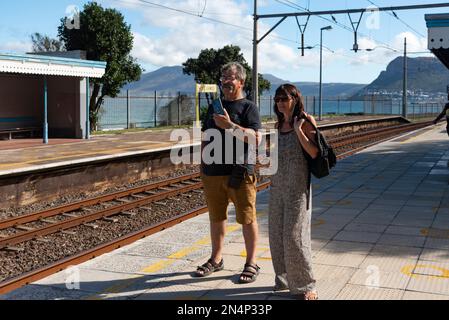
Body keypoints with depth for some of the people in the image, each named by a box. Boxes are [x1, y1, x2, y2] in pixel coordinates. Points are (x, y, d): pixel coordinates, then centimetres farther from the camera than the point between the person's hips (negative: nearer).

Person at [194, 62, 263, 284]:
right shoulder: (214, 106, 16)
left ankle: (251, 263, 12)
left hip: (239, 172, -6)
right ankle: (216, 259, 29)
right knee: (216, 217, 15)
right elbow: (205, 138, 20)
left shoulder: (248, 107, -2)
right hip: (213, 172, 6)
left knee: (247, 219, 0)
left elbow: (256, 138, -16)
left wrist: (230, 126, -21)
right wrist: (202, 165, 15)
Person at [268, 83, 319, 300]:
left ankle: (304, 285, 7)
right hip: (278, 185, 7)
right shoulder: (279, 125, 11)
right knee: (277, 233, 9)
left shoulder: (305, 122, -7)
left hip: (297, 186, -7)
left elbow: (314, 153, -18)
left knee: (294, 234, -5)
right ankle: (284, 278, 24)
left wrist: (298, 130, -19)